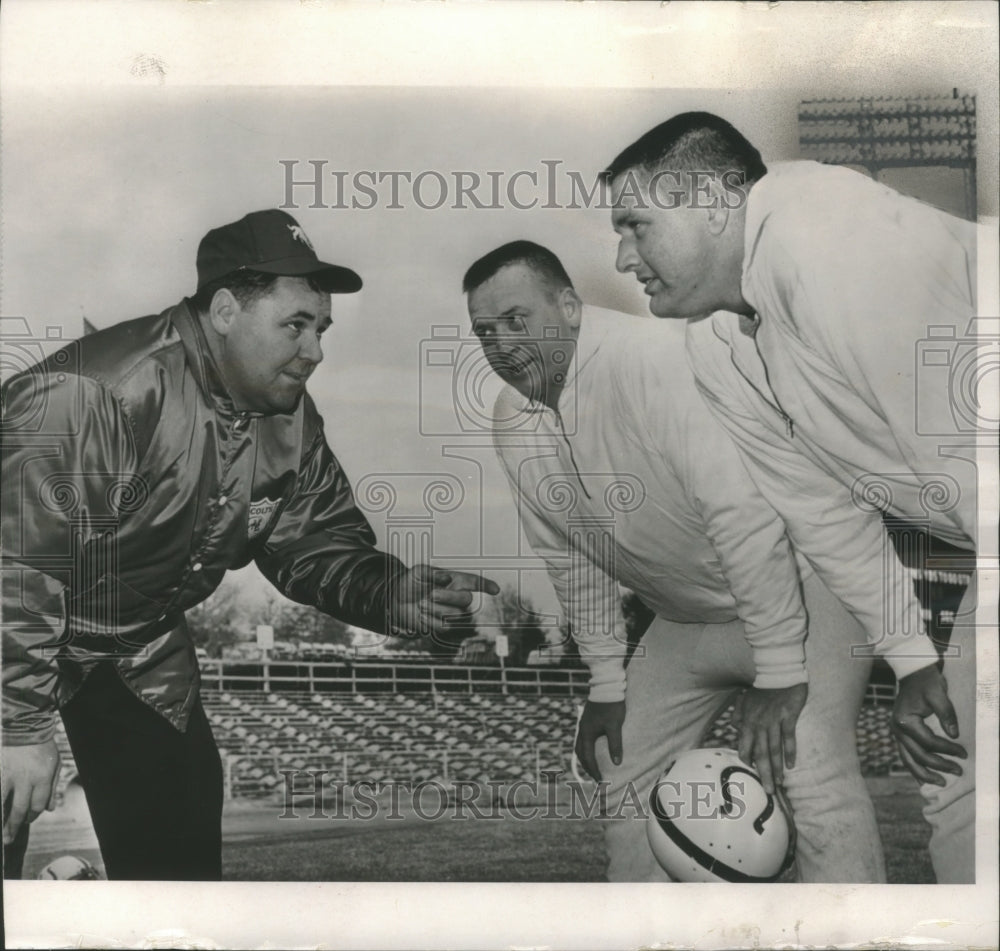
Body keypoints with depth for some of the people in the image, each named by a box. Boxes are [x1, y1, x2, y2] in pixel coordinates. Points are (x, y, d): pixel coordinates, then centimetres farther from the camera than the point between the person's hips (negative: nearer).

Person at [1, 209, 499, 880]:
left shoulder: (289, 418, -8)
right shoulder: (93, 394, -34)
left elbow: (317, 538, -1)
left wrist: (389, 593, -23)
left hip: (140, 640, 7)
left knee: (179, 835, 9)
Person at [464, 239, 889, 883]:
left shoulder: (652, 358, -28)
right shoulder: (512, 423, -3)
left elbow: (743, 512, -33)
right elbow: (570, 557, 7)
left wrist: (778, 675, -32)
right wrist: (607, 684, 7)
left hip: (796, 593, -7)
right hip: (686, 622, 8)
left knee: (812, 776, -24)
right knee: (626, 775, 12)